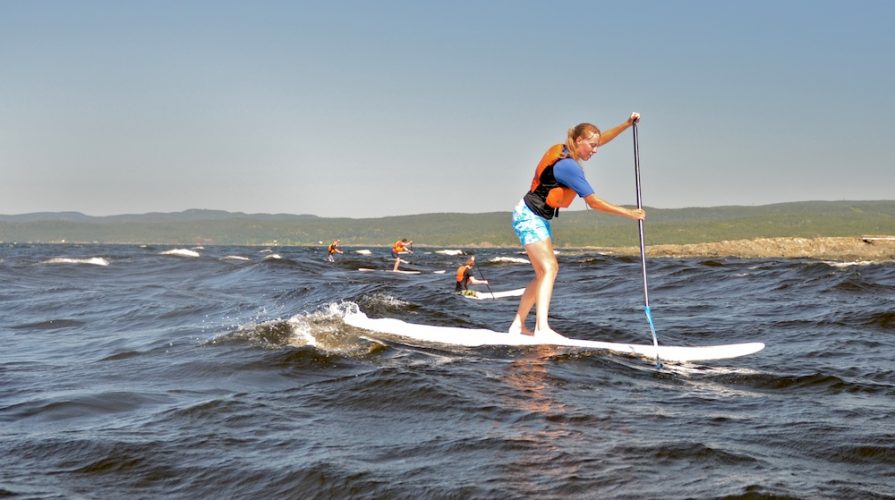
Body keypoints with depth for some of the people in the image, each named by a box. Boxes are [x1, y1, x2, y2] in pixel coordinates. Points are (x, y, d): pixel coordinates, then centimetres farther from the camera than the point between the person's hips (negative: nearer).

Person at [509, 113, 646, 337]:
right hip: (529, 217, -10)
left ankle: (518, 325, 11)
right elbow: (594, 202, -22)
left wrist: (627, 124, 15)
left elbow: (600, 139, 22)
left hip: (538, 218, 10)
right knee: (549, 268, -19)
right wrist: (629, 213, -16)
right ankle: (542, 328, -29)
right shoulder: (568, 166, -23)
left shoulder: (564, 150, 5)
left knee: (544, 273, 9)